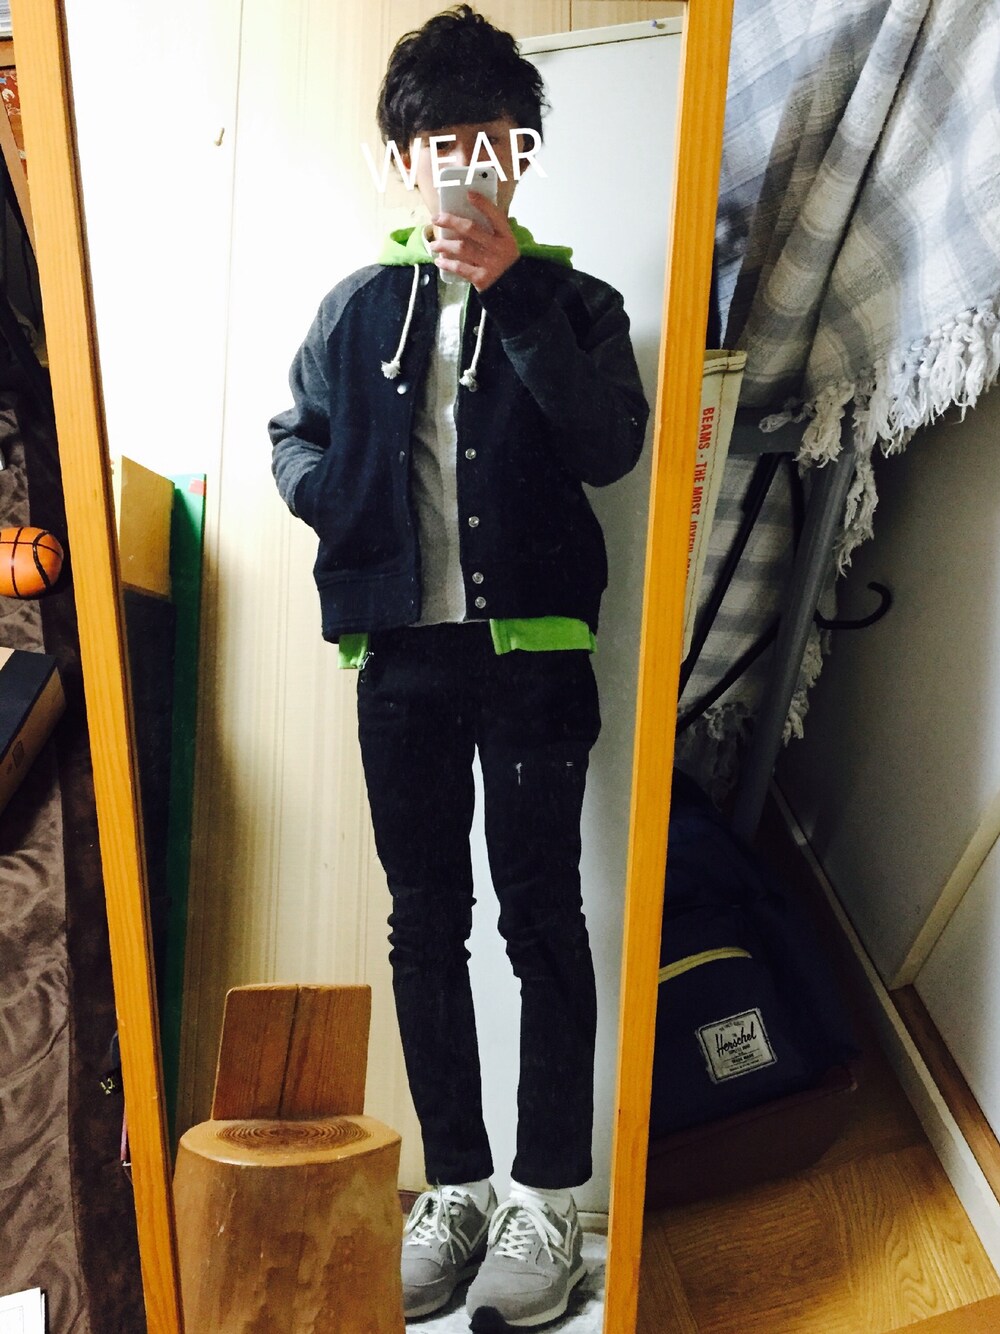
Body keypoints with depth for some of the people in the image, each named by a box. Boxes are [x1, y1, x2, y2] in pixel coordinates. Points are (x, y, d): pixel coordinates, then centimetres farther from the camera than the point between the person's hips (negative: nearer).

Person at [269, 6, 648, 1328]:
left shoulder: (569, 299, 6)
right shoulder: (359, 306, 14)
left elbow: (609, 448, -10)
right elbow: (293, 436, 19)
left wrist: (513, 291, -15)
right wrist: (347, 505, -2)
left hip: (532, 648, -3)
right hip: (402, 652, 3)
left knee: (541, 916, 1)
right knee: (426, 921, 7)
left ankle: (548, 1200, 14)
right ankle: (455, 1189, 22)